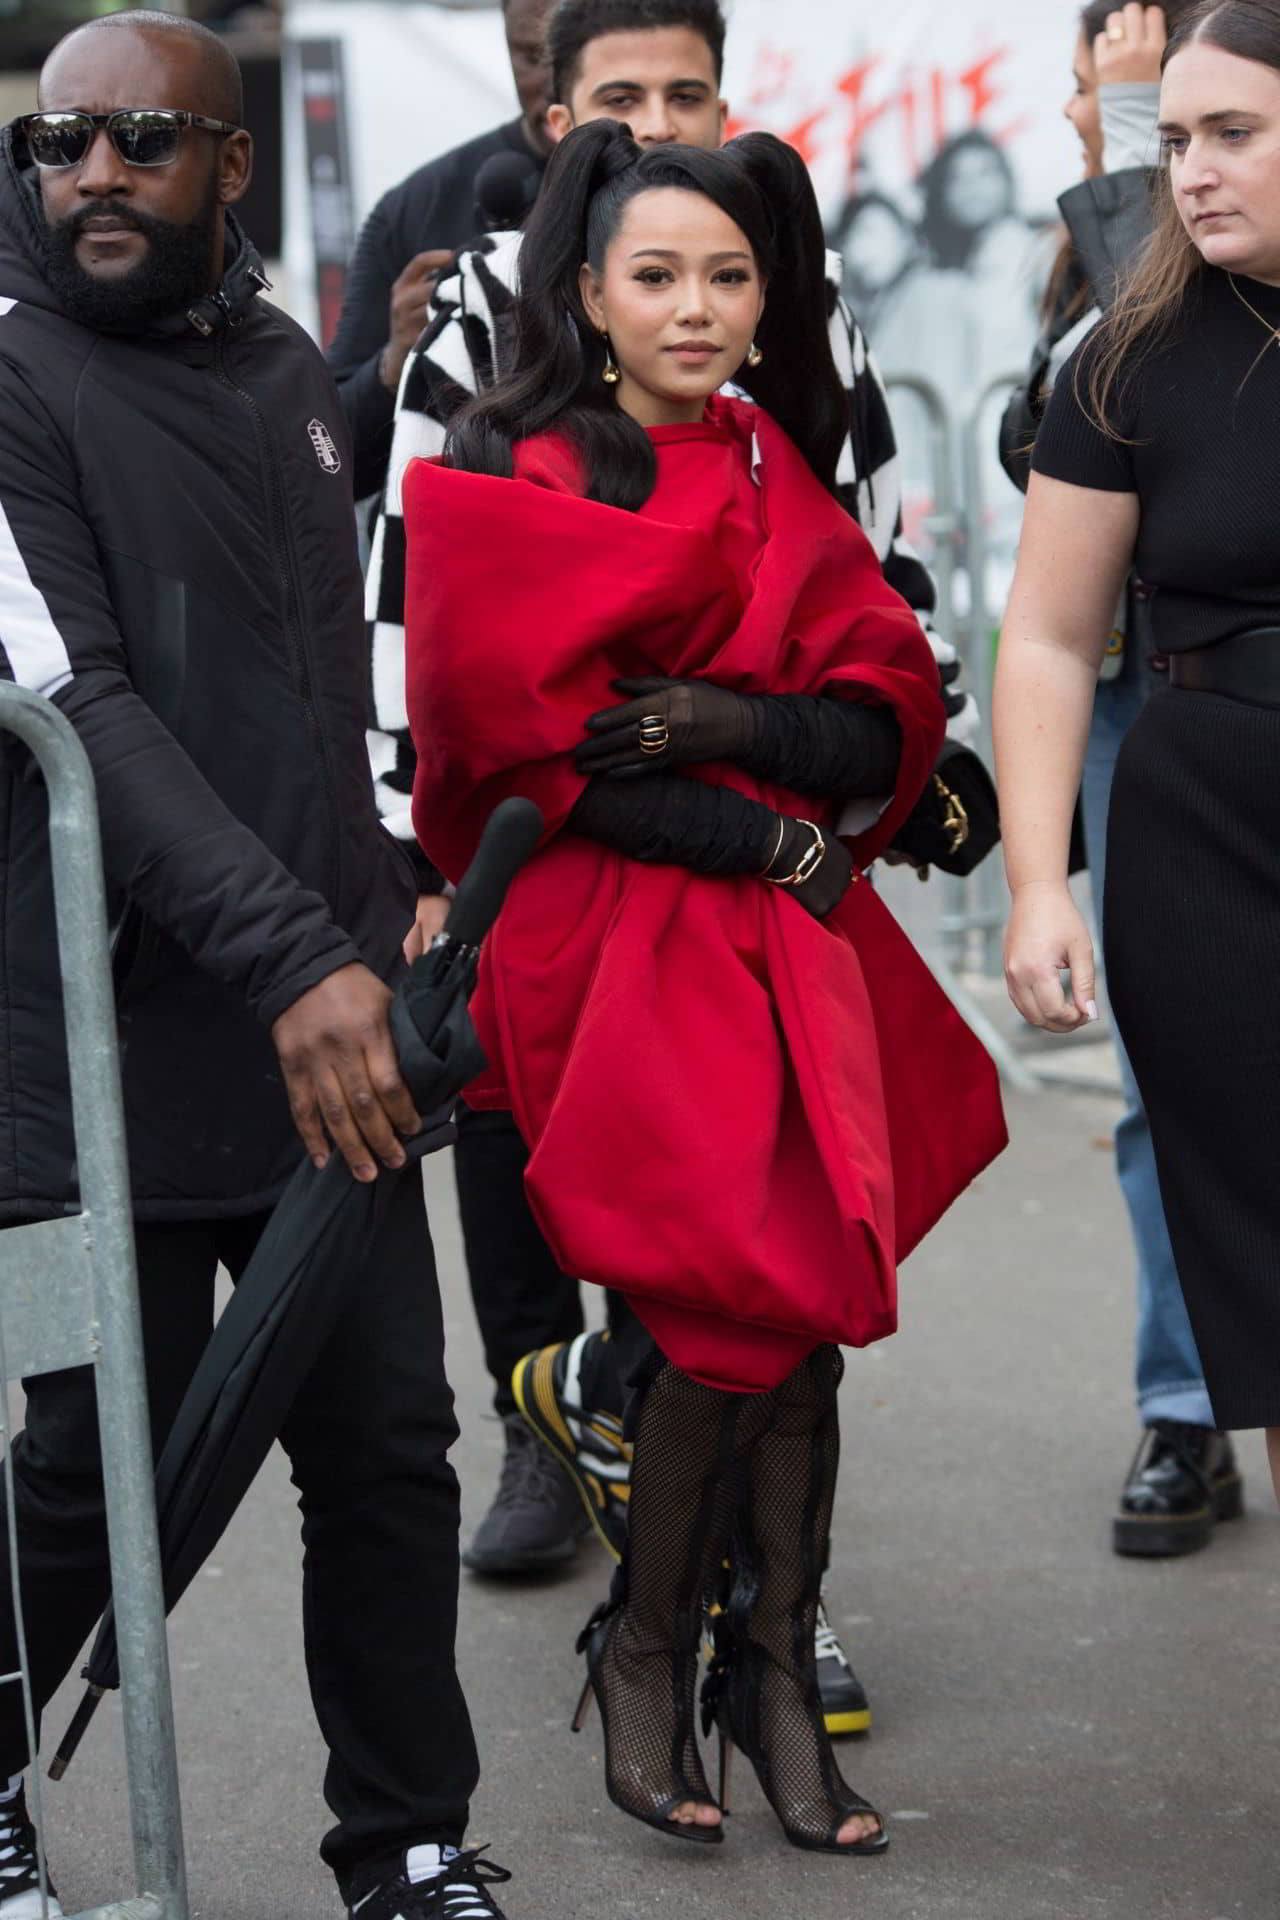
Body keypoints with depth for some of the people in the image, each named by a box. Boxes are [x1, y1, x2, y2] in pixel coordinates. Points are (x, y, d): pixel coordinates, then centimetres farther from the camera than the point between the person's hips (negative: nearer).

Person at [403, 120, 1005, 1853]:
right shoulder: (510, 482, -1)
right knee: (746, 1292, -13)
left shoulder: (779, 477, 14)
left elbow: (893, 730, 5)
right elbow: (544, 754, -8)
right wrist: (779, 839, -9)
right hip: (622, 946, -4)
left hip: (792, 938, 5)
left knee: (796, 1303, -5)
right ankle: (645, 1648, 7)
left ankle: (773, 1670, 7)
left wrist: (737, 724, -14)